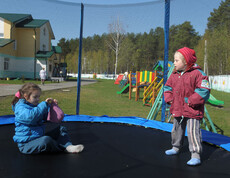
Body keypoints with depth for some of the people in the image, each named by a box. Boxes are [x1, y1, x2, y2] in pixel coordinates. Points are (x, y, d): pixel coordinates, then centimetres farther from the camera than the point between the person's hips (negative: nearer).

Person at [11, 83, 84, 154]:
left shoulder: (35, 106, 15)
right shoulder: (20, 108, -14)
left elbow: (45, 117, 21)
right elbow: (30, 116, -35)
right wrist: (44, 104, -29)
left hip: (39, 138, 10)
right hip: (26, 144, -9)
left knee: (61, 129, 7)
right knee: (46, 140, -39)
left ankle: (68, 146, -17)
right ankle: (63, 147, -13)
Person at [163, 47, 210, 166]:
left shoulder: (197, 74, -13)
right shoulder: (174, 75, 7)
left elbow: (203, 90, -17)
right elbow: (168, 87, 18)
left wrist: (190, 101, -20)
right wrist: (169, 99, 3)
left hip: (192, 111, -7)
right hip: (177, 110, 7)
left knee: (193, 132, -8)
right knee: (176, 130, 20)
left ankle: (196, 155, 1)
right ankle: (176, 148, 39)